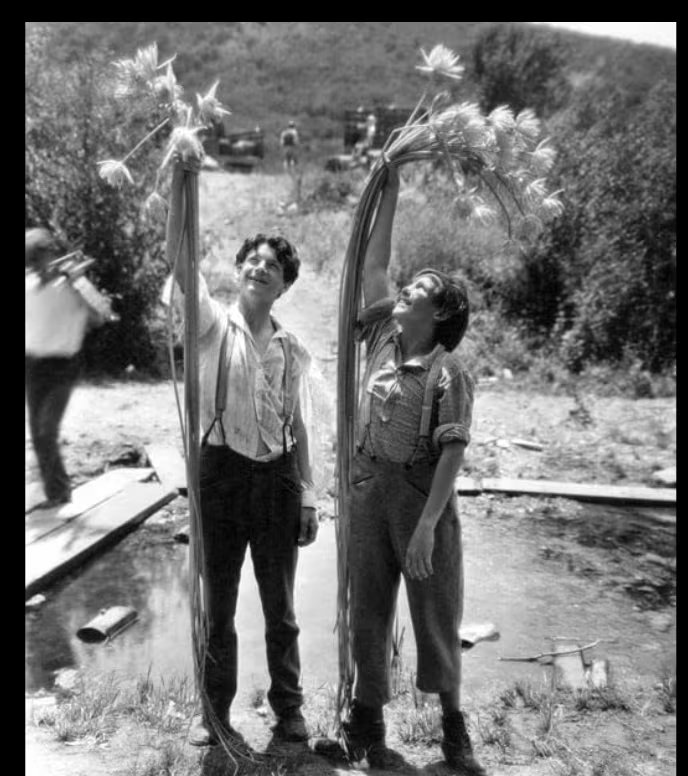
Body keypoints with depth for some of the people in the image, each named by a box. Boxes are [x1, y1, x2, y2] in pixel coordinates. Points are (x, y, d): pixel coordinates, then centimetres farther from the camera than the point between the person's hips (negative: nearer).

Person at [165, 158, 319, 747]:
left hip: (278, 477, 2)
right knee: (218, 605, 12)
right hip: (221, 472, -2)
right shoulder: (213, 326, -1)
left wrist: (309, 498, 6)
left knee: (280, 606, 14)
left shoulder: (293, 350, 6)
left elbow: (298, 428, 8)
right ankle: (214, 710, 32)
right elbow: (179, 260, -16)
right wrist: (180, 180, -24)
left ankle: (289, 708, 33)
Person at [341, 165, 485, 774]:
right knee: (369, 607, 13)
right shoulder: (384, 338, 3)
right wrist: (390, 194, 4)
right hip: (369, 486, 5)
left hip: (422, 494, -4)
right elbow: (373, 266, 5)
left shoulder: (449, 372, -12)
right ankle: (368, 718, 30)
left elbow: (453, 453, -16)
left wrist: (427, 525, -22)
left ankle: (452, 722, 31)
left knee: (437, 610, 10)